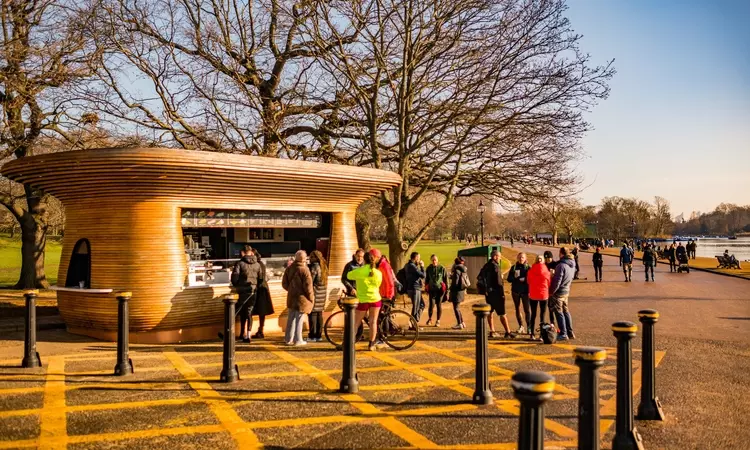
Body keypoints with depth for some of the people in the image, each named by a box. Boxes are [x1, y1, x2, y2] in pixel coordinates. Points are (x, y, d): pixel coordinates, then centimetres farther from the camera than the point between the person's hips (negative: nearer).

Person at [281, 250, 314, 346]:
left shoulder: (289, 269, 6)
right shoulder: (304, 270, -16)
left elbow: (284, 283, 10)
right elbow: (308, 285, -17)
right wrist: (311, 297, -6)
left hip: (291, 297, 7)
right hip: (302, 297, -6)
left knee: (291, 318, 15)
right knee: (299, 319, 0)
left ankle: (289, 339, 21)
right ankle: (298, 340, 5)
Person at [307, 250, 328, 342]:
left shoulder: (314, 267, -13)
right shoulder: (323, 267, 13)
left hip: (314, 293, -8)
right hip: (322, 293, 8)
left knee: (312, 314, -3)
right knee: (319, 314, 12)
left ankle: (312, 336, -1)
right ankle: (319, 335, 16)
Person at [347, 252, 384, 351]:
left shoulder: (359, 271, -9)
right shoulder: (378, 273, 1)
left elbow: (349, 276, 8)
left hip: (363, 300, -2)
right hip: (375, 299, 2)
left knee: (356, 323, 6)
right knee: (373, 322, 7)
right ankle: (371, 345, 7)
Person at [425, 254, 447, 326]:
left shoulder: (442, 268, -2)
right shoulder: (429, 268, 4)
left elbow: (446, 279, 3)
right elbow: (426, 279, 14)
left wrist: (447, 289, 0)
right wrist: (426, 289, 12)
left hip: (440, 289, -1)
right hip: (432, 289, 1)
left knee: (439, 305, 2)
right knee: (431, 304, -8)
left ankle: (438, 320, 16)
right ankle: (429, 319, 14)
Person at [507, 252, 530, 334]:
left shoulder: (528, 268, 0)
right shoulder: (514, 267, 5)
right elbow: (509, 279, 2)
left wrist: (525, 279, -20)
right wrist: (518, 279, -12)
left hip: (525, 291, -3)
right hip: (515, 291, 3)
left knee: (527, 309, -6)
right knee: (517, 309, 9)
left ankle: (528, 327, -1)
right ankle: (521, 326, 20)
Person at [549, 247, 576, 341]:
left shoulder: (561, 265, -22)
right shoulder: (572, 265, 4)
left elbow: (557, 281, -22)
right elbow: (570, 278, 12)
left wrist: (551, 292, -12)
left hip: (558, 292, -8)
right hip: (566, 291, 8)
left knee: (559, 313, 1)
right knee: (566, 311, 17)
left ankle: (563, 334, 3)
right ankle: (570, 333, 22)